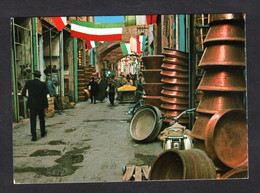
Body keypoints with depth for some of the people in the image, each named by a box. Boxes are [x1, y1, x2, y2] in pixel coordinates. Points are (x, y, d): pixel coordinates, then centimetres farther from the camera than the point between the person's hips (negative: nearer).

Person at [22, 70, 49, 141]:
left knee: (33, 120, 3)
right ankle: (43, 132, 34)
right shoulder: (43, 84, -9)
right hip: (41, 105, 0)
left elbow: (23, 93, -5)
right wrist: (47, 106, -1)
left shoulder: (29, 83, -6)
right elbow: (45, 96, -9)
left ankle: (34, 136, -1)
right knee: (42, 119, 19)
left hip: (32, 105, 0)